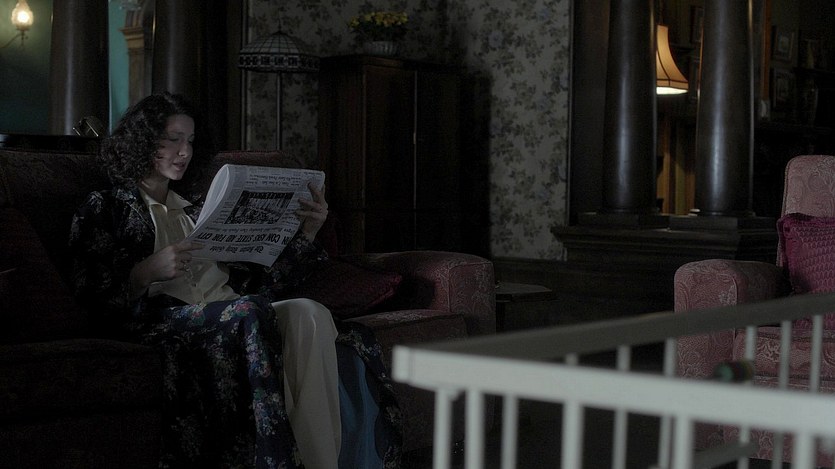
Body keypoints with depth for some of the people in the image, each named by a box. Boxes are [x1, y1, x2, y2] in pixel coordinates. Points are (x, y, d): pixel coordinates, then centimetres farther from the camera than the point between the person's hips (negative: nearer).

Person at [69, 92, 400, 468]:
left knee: (309, 314, -27)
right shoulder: (106, 209, 13)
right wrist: (146, 271, -17)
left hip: (231, 316, 5)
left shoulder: (197, 209, 29)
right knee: (250, 312, -36)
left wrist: (307, 233, 9)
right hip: (164, 321, -5)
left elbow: (258, 284, 20)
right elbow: (94, 300, 0)